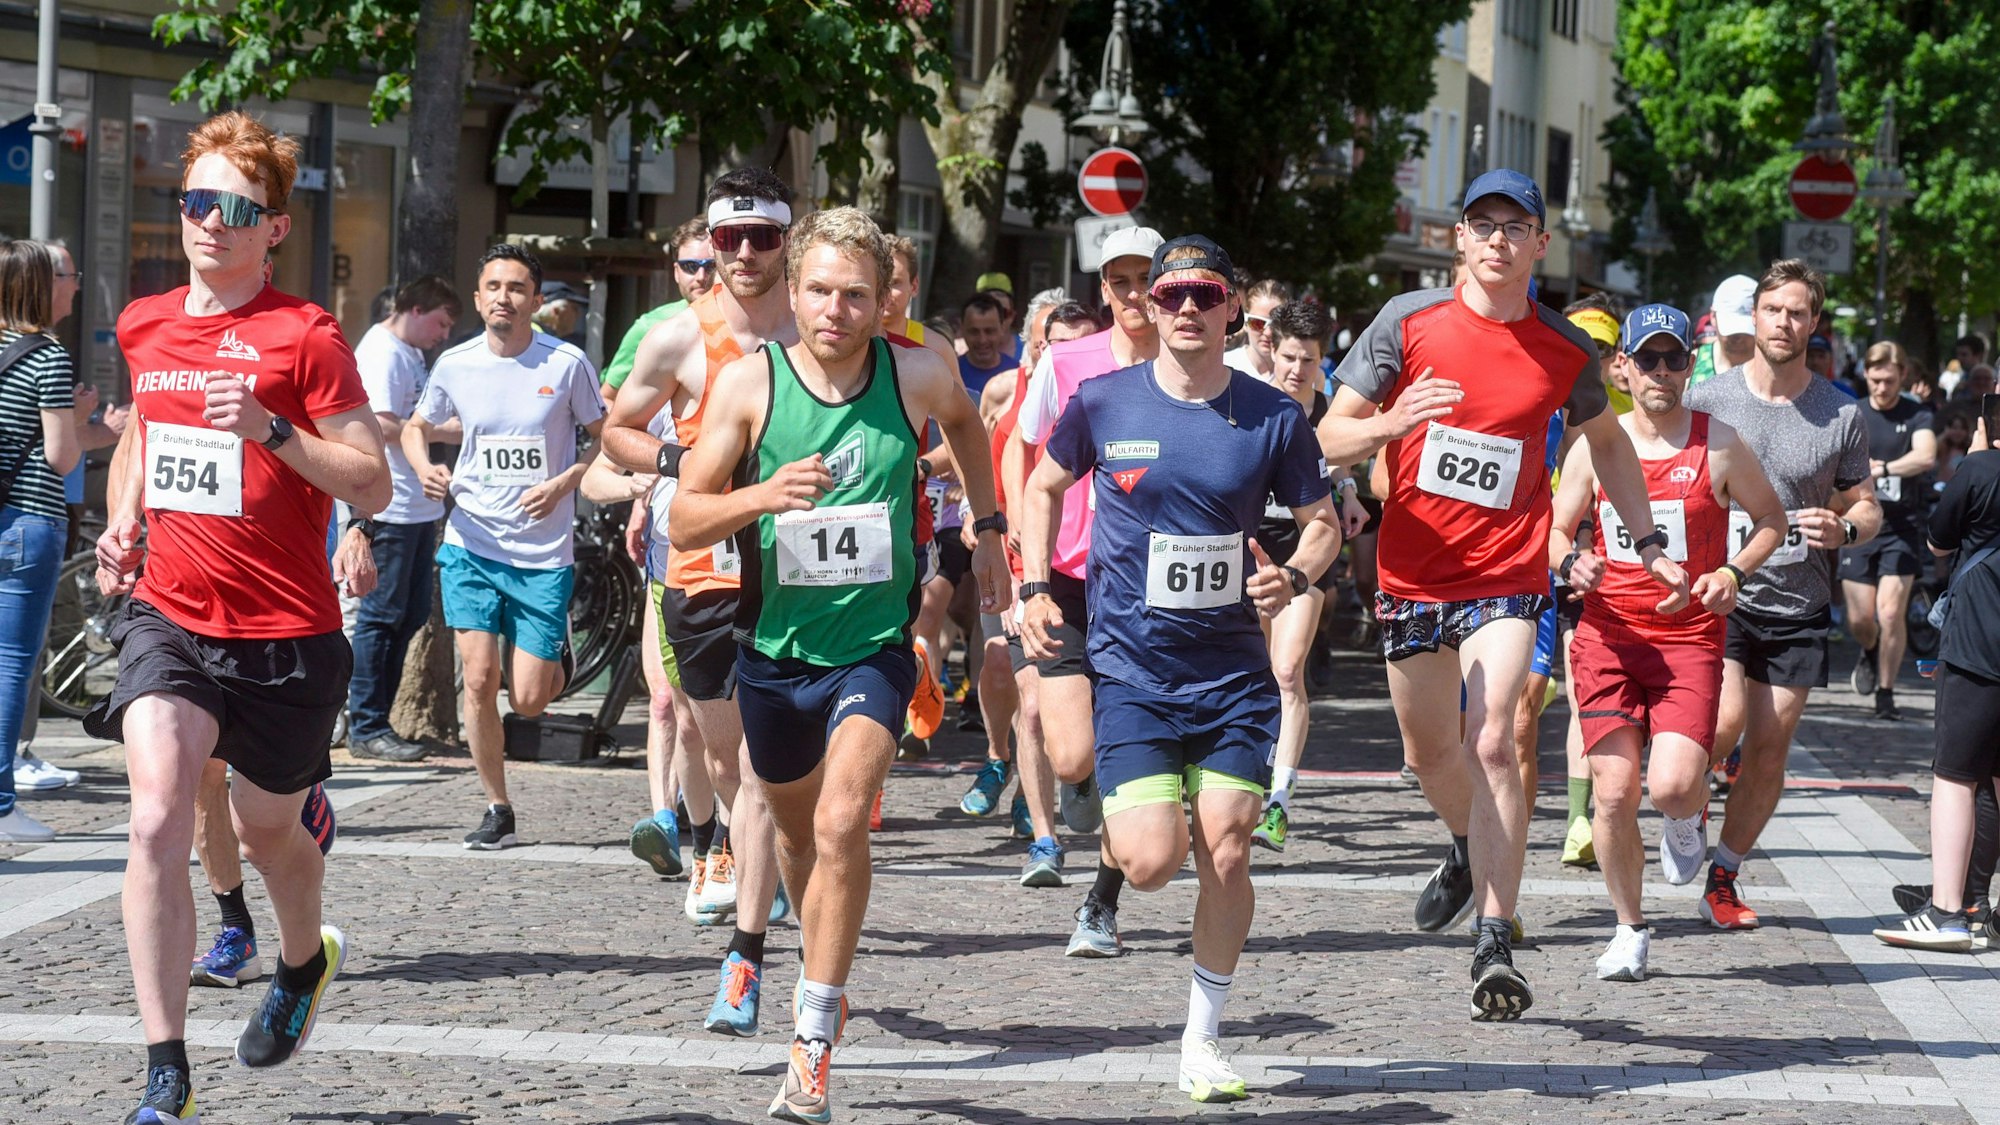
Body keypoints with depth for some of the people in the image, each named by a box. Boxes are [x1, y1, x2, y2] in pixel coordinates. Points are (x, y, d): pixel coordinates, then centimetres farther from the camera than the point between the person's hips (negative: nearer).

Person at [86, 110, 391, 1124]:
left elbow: (373, 485, -11)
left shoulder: (305, 336, -8)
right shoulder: (144, 327, 7)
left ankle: (305, 959, 51)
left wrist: (271, 429, -24)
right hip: (167, 614, 2)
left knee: (265, 828, 15)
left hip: (287, 632, -2)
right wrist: (122, 518, 12)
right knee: (158, 819, -18)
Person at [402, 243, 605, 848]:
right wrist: (424, 466, -3)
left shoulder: (567, 363, -5)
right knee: (479, 677, -9)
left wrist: (562, 485, -13)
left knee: (528, 701, -2)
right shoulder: (455, 365, 2)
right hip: (471, 543, 2)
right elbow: (416, 425, 19)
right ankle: (498, 810, 5)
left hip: (544, 553, -2)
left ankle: (557, 655, 35)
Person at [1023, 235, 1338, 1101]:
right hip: (1130, 669, -1)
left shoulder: (1274, 417, -3)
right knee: (1154, 863, -13)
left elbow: (1322, 523, 7)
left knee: (1226, 856, -5)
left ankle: (1202, 1039, 13)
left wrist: (1294, 577, -14)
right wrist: (1035, 590, 5)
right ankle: (1115, 832, 26)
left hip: (1234, 672, 1)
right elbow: (1044, 484, 14)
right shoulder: (1103, 403, -3)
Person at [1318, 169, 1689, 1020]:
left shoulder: (1567, 352, -1)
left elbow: (1607, 443, 19)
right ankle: (1468, 852, 49)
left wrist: (1649, 545, 14)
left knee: (1491, 742, -18)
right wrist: (1393, 422, -24)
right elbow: (1332, 437, -2)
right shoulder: (1409, 322, -4)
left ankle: (1495, 947, -18)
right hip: (1412, 574, 2)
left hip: (1507, 575, -2)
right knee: (1428, 751, 15)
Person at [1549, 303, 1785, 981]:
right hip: (1608, 633, 2)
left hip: (1690, 638, -2)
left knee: (1672, 786, -19)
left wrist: (1734, 573, -5)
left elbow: (1771, 519, 13)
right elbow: (1556, 530, 16)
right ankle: (1629, 930, 14)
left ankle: (1689, 820, 20)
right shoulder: (1595, 447, 6)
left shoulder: (1719, 447, 0)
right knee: (1614, 792, -5)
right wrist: (1571, 563, -7)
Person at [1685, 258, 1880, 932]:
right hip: (1718, 592, -2)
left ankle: (1723, 878, 20)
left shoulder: (1841, 415, 1)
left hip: (1799, 606, 2)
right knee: (1726, 721, -22)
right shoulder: (1707, 400, -2)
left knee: (1770, 749, 3)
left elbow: (1868, 508, 10)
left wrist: (1844, 529, -13)